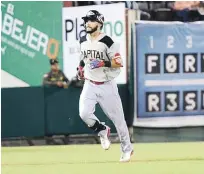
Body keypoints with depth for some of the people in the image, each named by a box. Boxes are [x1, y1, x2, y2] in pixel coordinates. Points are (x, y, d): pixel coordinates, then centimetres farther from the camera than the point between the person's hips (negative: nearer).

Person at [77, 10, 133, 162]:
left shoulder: (107, 41, -13)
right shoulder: (83, 41, 5)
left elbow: (119, 63, -14)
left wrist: (103, 63, -26)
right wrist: (81, 67, 10)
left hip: (107, 85, -4)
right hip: (90, 85, 4)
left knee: (117, 117, 2)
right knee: (84, 113, -17)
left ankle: (127, 148, 18)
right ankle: (102, 130, 12)